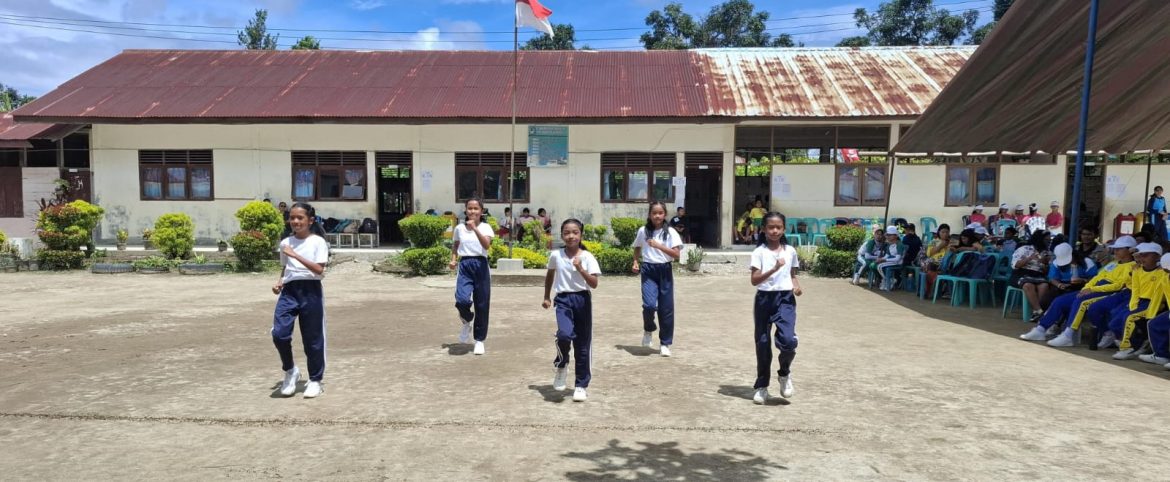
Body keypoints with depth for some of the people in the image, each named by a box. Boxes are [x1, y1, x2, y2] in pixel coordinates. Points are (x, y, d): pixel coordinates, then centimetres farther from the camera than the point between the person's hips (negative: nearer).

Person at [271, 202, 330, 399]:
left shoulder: (318, 241, -5)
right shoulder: (286, 243, 9)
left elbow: (319, 269, -16)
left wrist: (295, 255, -20)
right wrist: (279, 283, 1)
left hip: (310, 291, -3)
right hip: (289, 290, 4)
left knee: (312, 338, 3)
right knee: (279, 333, -12)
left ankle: (315, 380, 19)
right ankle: (290, 370, 14)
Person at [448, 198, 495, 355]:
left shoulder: (485, 227, -2)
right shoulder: (459, 228, 6)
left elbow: (487, 245, -19)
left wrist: (475, 228, -26)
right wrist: (453, 260, 4)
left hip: (480, 265, -1)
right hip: (465, 265, 1)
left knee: (482, 304, 4)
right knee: (462, 300, -21)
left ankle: (479, 340, 20)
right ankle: (466, 322, 14)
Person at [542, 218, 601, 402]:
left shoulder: (587, 257, -5)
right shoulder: (556, 255, 1)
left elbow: (594, 284, -12)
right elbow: (550, 275, 20)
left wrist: (581, 269, -24)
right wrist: (547, 297, 22)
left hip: (582, 299, 0)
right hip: (563, 299, 0)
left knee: (582, 345, 5)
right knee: (564, 334, -26)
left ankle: (581, 385, 21)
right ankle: (561, 365, 7)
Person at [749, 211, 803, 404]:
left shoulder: (790, 251, 6)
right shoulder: (759, 252, -5)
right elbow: (754, 280, -13)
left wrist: (796, 285, -3)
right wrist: (774, 269, -26)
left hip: (785, 298, 1)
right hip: (764, 298, -1)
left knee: (788, 340, -18)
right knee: (762, 343, 6)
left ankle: (785, 374, 13)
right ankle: (761, 386, 22)